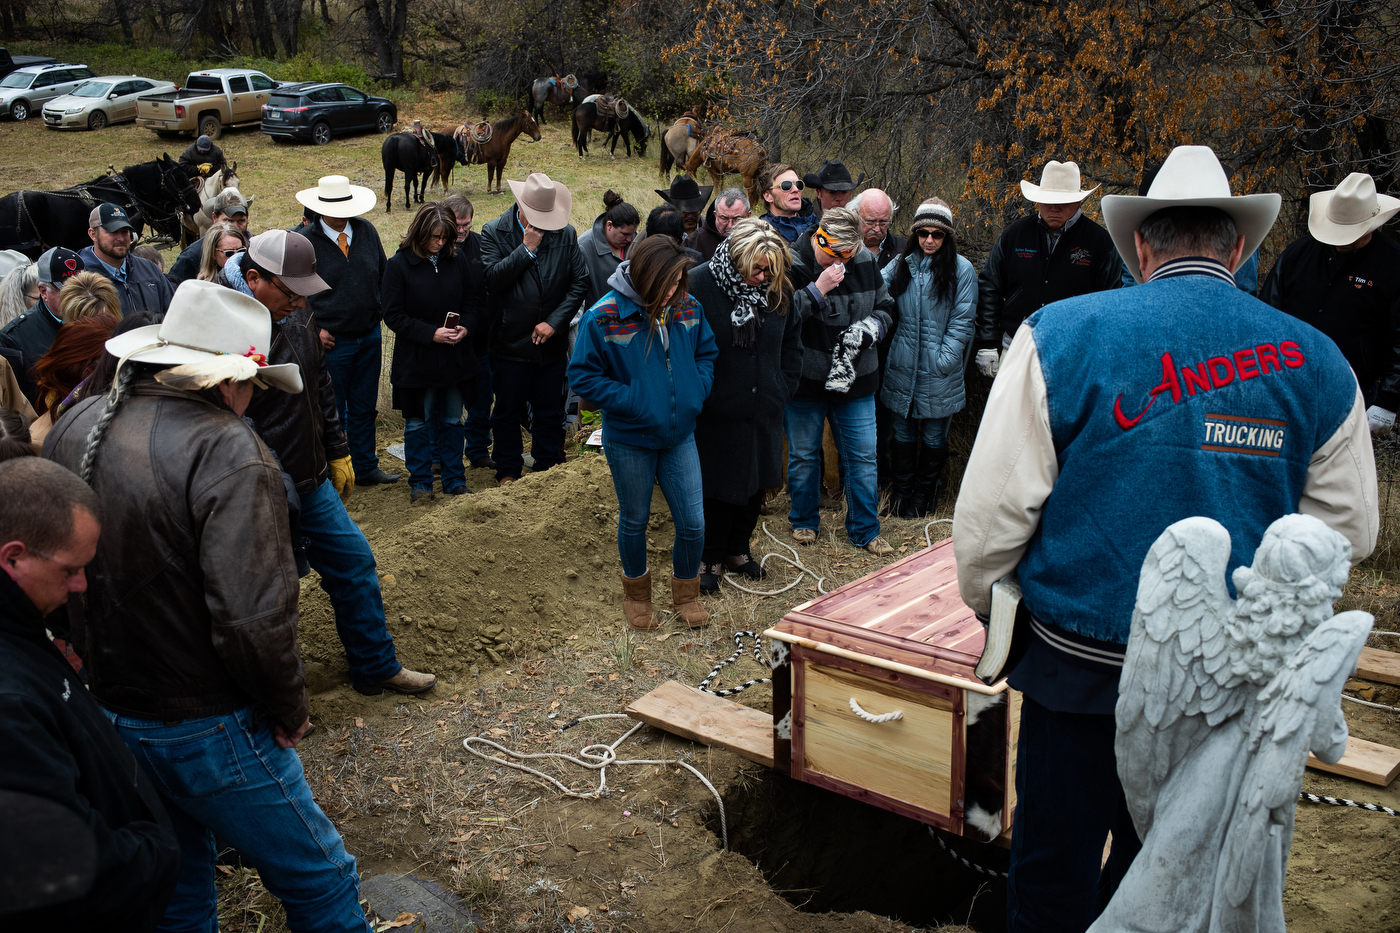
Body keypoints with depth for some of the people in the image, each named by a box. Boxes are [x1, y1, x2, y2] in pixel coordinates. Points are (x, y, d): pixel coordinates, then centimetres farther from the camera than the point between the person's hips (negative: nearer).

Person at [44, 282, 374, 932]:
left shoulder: (73, 428, 1)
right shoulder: (228, 451, -23)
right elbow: (252, 619, -31)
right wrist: (290, 708, -14)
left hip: (102, 711, 8)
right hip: (206, 732, -8)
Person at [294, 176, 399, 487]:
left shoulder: (366, 230, 2)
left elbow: (383, 275, 13)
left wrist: (381, 311, 6)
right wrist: (315, 329, -7)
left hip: (370, 337, 4)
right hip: (333, 341, -4)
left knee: (364, 408, 15)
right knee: (332, 412, 5)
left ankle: (365, 467, 27)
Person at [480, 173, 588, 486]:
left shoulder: (566, 234, -1)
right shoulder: (494, 233, -6)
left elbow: (579, 282, -2)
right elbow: (491, 278, -19)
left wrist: (555, 322, -11)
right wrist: (527, 249, -19)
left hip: (551, 341, 2)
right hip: (511, 342, -2)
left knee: (550, 413, 12)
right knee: (507, 412, 11)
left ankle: (548, 469, 27)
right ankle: (508, 472, 26)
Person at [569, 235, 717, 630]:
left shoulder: (688, 308, -5)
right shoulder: (604, 317, -18)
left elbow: (706, 353, 11)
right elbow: (583, 375, -13)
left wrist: (696, 391, -6)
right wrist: (631, 401, -19)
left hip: (679, 435, 3)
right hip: (629, 440, -3)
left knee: (693, 523, 4)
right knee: (634, 521, 16)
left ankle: (686, 593, 30)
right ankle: (637, 594, 39)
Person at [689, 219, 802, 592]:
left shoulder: (779, 289, 0)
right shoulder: (698, 284, -15)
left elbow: (792, 341, 13)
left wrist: (785, 387, 6)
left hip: (764, 411, 5)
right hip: (716, 413, -5)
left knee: (756, 483, 15)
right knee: (719, 487, 5)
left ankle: (738, 549, 35)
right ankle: (711, 558, 24)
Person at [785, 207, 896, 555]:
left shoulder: (864, 263, 0)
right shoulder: (791, 265, -13)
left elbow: (886, 306, 12)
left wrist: (870, 326, -9)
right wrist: (817, 290, -26)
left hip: (855, 381, 3)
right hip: (805, 381, -3)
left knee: (862, 456, 7)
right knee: (803, 455, 12)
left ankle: (865, 529, 21)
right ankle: (803, 521, 32)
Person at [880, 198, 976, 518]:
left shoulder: (962, 269, -5)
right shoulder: (900, 264, 6)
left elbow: (962, 321, -6)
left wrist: (944, 359, -12)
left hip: (939, 370, -3)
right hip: (902, 366, 3)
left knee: (934, 437, 10)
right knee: (903, 432, 12)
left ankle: (924, 496, 26)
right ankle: (900, 493, 27)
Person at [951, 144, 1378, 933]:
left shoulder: (1061, 335, -11)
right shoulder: (1318, 364, -1)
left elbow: (994, 505, -11)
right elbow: (1346, 531, 7)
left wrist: (983, 598, 7)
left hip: (1085, 665, -3)